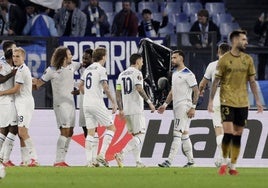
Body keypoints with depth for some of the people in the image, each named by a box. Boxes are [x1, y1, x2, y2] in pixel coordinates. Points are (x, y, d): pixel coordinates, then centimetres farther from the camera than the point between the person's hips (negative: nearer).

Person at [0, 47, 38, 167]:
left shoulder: (22, 70, -12)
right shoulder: (20, 70, 19)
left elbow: (15, 89, -13)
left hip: (25, 103, -10)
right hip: (21, 103, 10)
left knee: (23, 132, -18)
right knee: (21, 133, 8)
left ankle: (33, 159, -21)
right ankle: (25, 160, 8)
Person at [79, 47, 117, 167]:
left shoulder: (88, 69, 15)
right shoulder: (101, 69, -8)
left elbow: (81, 86, 23)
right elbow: (105, 88, -16)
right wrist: (113, 102, -12)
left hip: (86, 104, 7)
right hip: (97, 104, -7)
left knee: (90, 132, 8)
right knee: (111, 128, 2)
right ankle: (102, 154, -11)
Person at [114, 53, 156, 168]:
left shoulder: (122, 74, 15)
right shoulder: (137, 73, -7)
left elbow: (118, 93, 12)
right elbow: (139, 89, -20)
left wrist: (121, 110, 13)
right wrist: (149, 102, -16)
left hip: (126, 111, 8)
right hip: (136, 110, -8)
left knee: (135, 135, 14)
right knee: (140, 135, -8)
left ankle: (138, 161, 9)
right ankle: (121, 154, -24)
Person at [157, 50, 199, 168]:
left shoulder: (188, 74, -11)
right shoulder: (174, 73, 17)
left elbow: (196, 91, -13)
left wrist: (193, 107, -18)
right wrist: (165, 105, 18)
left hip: (184, 107, -9)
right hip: (176, 107, 9)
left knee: (177, 134, -13)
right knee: (184, 134, 12)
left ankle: (169, 161, -19)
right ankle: (190, 161, 18)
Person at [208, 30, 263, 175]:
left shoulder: (248, 60, 8)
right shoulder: (224, 60, -3)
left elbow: (252, 81, 11)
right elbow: (216, 81, -1)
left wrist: (257, 100, 5)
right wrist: (211, 101, -5)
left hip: (242, 103, 4)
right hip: (227, 102, -4)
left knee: (238, 135, 3)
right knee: (228, 133, -13)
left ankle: (233, 166, 10)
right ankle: (224, 162, 5)